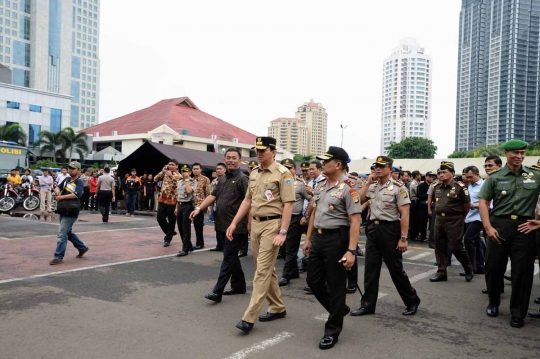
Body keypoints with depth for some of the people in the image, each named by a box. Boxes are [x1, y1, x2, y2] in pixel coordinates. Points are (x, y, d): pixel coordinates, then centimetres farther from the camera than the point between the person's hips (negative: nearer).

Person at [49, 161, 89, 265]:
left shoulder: (79, 182, -12)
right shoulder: (67, 179, 11)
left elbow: (77, 194, -25)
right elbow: (58, 187, 12)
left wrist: (61, 197, -22)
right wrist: (57, 190, -12)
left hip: (71, 213, -8)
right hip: (63, 211, 8)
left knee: (62, 234, -9)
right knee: (68, 232, 19)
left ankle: (59, 257, -3)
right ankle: (82, 248, 34)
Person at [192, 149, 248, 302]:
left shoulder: (242, 179, -10)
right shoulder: (222, 179, 14)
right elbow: (213, 196, 12)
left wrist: (250, 223, -19)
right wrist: (199, 208, -1)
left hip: (235, 226, -8)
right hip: (222, 225, 8)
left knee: (228, 258, -3)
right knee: (232, 256, 16)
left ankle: (218, 291, -1)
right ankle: (239, 286, 28)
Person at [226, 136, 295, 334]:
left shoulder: (282, 173, -10)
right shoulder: (254, 174, 13)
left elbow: (288, 204, -14)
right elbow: (247, 200, 17)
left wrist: (283, 232, -19)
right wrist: (234, 223, 12)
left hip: (272, 224, -8)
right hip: (255, 224, 8)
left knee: (262, 270, -6)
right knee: (267, 269, 15)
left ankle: (249, 317, -2)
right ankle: (277, 307, 29)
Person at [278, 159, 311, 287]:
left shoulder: (300, 184, -5)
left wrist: (306, 217, -9)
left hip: (295, 219, -5)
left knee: (291, 249, -2)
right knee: (286, 248, 13)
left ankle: (286, 276, 3)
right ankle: (294, 272, 27)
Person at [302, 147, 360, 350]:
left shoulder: (348, 188, -14)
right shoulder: (321, 186, 10)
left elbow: (355, 222, -18)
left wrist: (351, 251, -23)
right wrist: (308, 238, 18)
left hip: (336, 239, -8)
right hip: (318, 238, 8)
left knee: (335, 286, 5)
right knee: (313, 281, 15)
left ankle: (332, 331, 21)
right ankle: (339, 309, 40)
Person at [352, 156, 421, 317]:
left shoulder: (398, 187, -10)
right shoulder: (372, 186, 9)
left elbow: (404, 214, -13)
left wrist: (403, 238, -17)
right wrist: (368, 183, 0)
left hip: (390, 229, -6)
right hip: (373, 228, 6)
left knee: (396, 269, 5)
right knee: (370, 269, 8)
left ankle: (412, 301, 25)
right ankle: (367, 305, 17)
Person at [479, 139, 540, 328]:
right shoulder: (495, 178, 3)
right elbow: (483, 202, 1)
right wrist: (488, 227, -9)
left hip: (524, 227, 0)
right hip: (499, 224, 0)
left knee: (522, 271, 4)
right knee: (493, 267, 6)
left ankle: (518, 313, 18)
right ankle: (493, 303, 28)